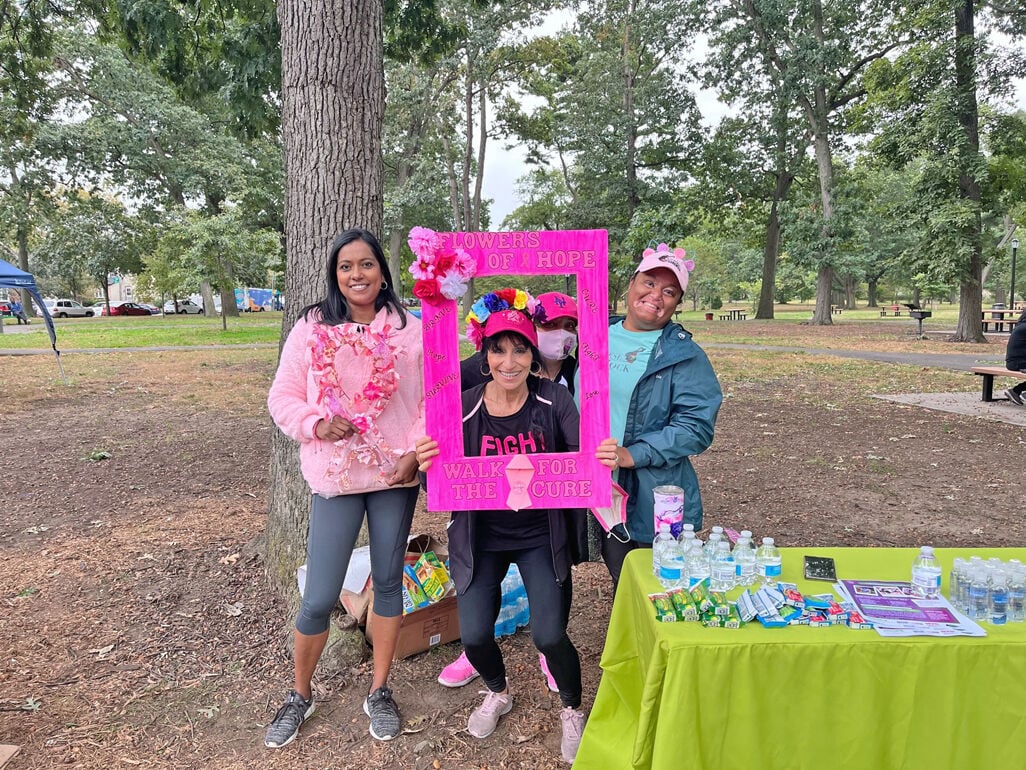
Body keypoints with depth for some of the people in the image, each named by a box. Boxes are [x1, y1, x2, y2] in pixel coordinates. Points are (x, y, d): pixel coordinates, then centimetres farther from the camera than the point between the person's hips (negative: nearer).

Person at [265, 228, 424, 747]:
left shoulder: (410, 330, 0)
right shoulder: (311, 329, -1)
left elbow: (431, 401, -1)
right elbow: (282, 397, 1)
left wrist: (413, 454, -13)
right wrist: (315, 423, -17)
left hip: (395, 473, 1)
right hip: (335, 475, -1)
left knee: (388, 582, 12)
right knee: (319, 597, 2)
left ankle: (379, 691, 32)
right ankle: (299, 695, 28)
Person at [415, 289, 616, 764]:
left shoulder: (553, 400, -13)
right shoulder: (463, 408, -12)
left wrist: (605, 458, -40)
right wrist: (428, 466, -32)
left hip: (542, 537, -1)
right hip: (481, 538, 1)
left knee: (549, 636, -7)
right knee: (474, 635, -4)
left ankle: (572, 710, 28)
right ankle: (497, 693, 34)